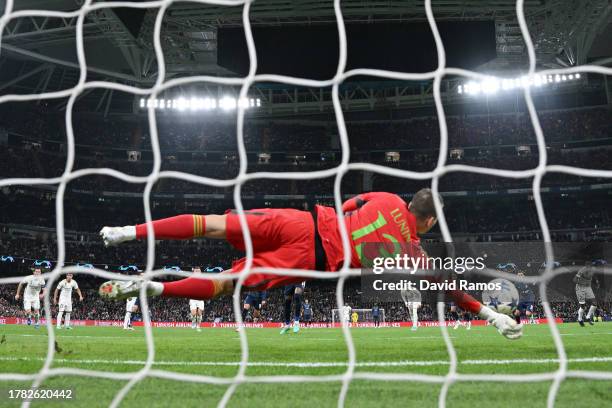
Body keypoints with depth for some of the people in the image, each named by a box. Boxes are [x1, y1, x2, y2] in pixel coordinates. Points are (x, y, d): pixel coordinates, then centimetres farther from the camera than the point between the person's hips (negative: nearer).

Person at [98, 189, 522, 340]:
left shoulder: (389, 198, 14)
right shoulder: (411, 251, 3)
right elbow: (449, 287, 6)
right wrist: (489, 312, 14)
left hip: (304, 221, 4)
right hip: (310, 260, -4)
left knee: (214, 224, 4)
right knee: (226, 282, -6)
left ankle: (132, 231, 0)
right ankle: (149, 287, -19)